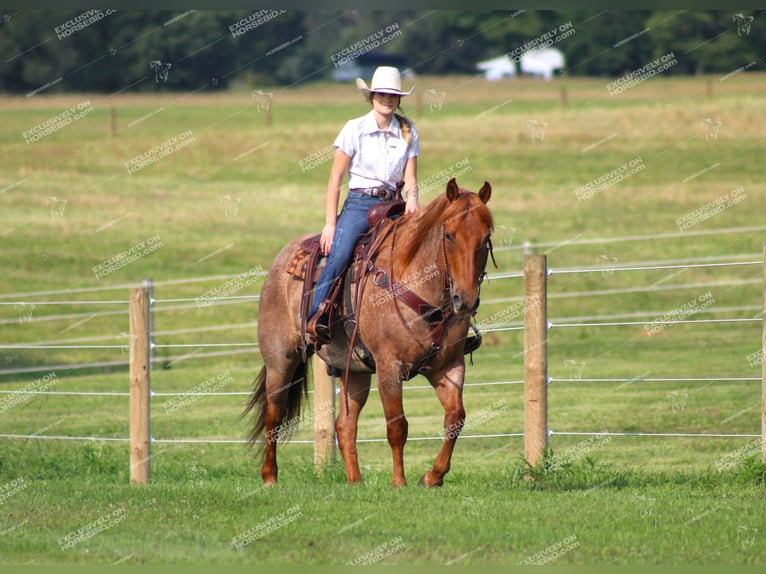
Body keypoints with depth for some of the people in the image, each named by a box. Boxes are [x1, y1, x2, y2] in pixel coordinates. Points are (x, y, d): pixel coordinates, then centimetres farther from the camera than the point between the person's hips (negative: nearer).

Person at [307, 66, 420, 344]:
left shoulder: (408, 133, 9)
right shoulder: (355, 129, 1)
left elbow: (409, 178, 9)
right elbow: (335, 179, 1)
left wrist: (412, 199, -15)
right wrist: (330, 223, -5)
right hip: (358, 204, -3)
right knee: (339, 254, -30)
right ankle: (316, 316, -27)